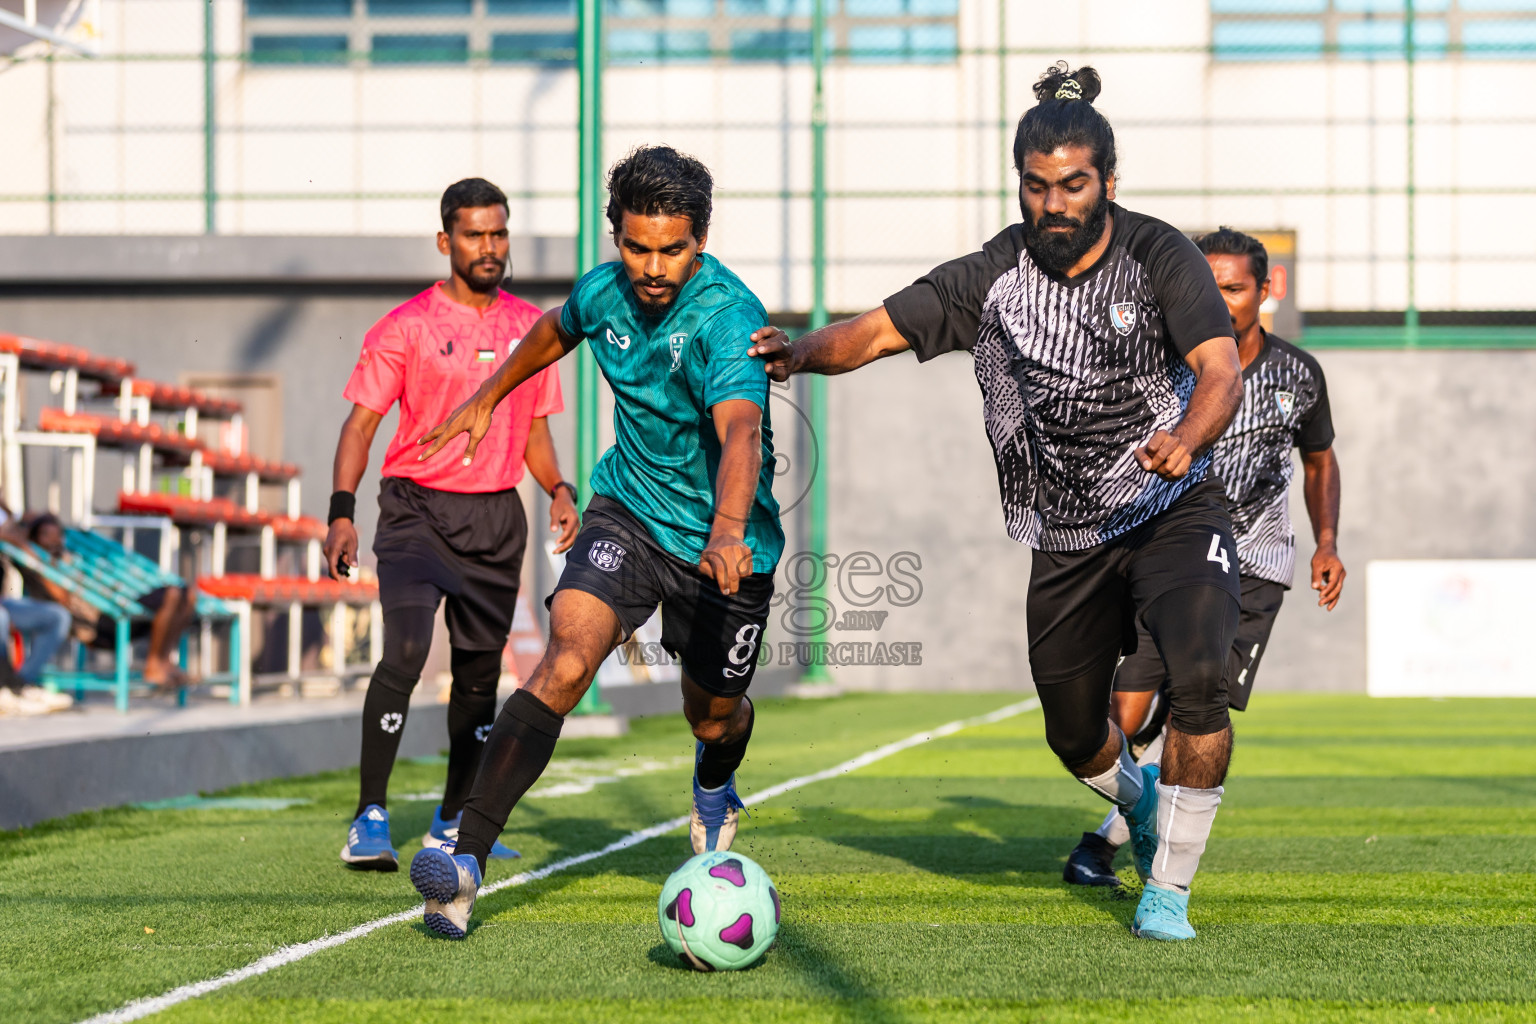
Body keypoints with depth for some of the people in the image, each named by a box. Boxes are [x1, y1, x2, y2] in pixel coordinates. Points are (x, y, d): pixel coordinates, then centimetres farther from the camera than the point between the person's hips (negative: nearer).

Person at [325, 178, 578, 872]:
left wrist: (559, 490, 0)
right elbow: (360, 423, -5)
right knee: (405, 651, -20)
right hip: (417, 508, -5)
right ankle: (371, 818, -15)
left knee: (479, 672, 9)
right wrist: (342, 511, -17)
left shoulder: (530, 327, 10)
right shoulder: (407, 326, -4)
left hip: (497, 516, 5)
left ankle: (454, 824, 23)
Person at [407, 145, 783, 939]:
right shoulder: (605, 291, -9)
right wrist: (487, 398, 29)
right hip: (629, 509, 3)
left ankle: (713, 792, 55)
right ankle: (468, 859, -30)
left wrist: (730, 531, -62)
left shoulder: (728, 317, -27)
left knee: (713, 717, 15)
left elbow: (741, 433, -45)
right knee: (566, 661, -22)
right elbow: (555, 331, 18)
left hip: (722, 543, -3)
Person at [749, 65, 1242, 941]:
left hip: (1175, 516, -3)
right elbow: (880, 330, -4)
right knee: (1074, 736, 12)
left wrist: (1184, 440, -45)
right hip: (1067, 539, 3)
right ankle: (1139, 798, 51)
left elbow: (1222, 373, -24)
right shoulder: (993, 277, -5)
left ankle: (1167, 891, -13)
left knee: (1198, 677, -27)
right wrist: (803, 352, -26)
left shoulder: (1160, 258, -13)